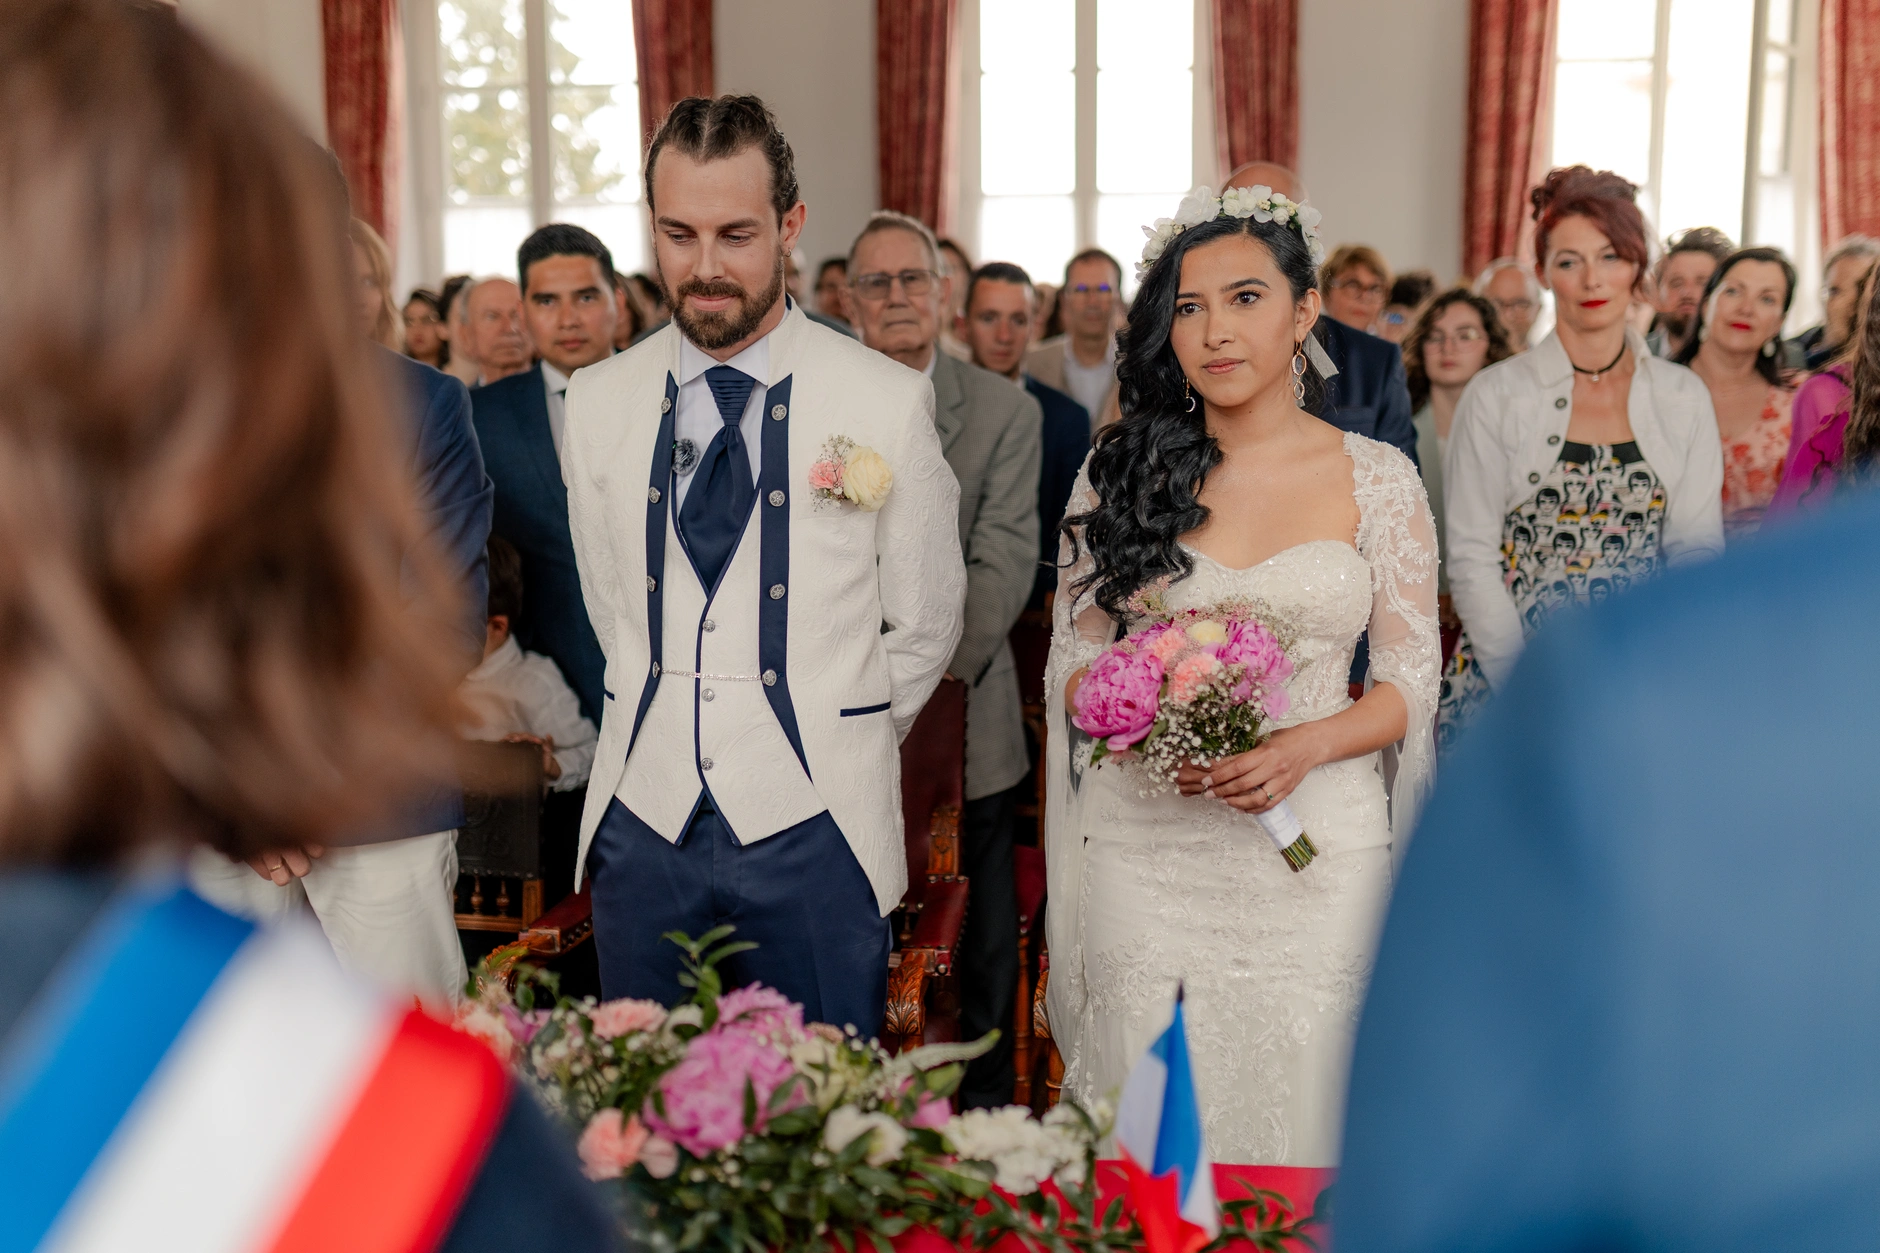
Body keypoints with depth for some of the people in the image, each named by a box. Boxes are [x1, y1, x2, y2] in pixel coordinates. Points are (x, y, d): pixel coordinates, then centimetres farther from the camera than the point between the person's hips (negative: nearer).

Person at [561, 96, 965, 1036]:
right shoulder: (596, 402, 3)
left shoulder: (888, 403, -7)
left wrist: (837, 745, 9)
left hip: (815, 829, -2)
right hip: (643, 822, 3)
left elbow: (923, 629, 3)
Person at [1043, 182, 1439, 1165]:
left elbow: (1410, 680, 3)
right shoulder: (1120, 474, 4)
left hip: (1318, 853, 0)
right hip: (1143, 854, 1)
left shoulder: (1376, 479, 2)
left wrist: (1305, 745, -15)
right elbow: (1071, 666, 6)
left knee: (1297, 1128, 6)